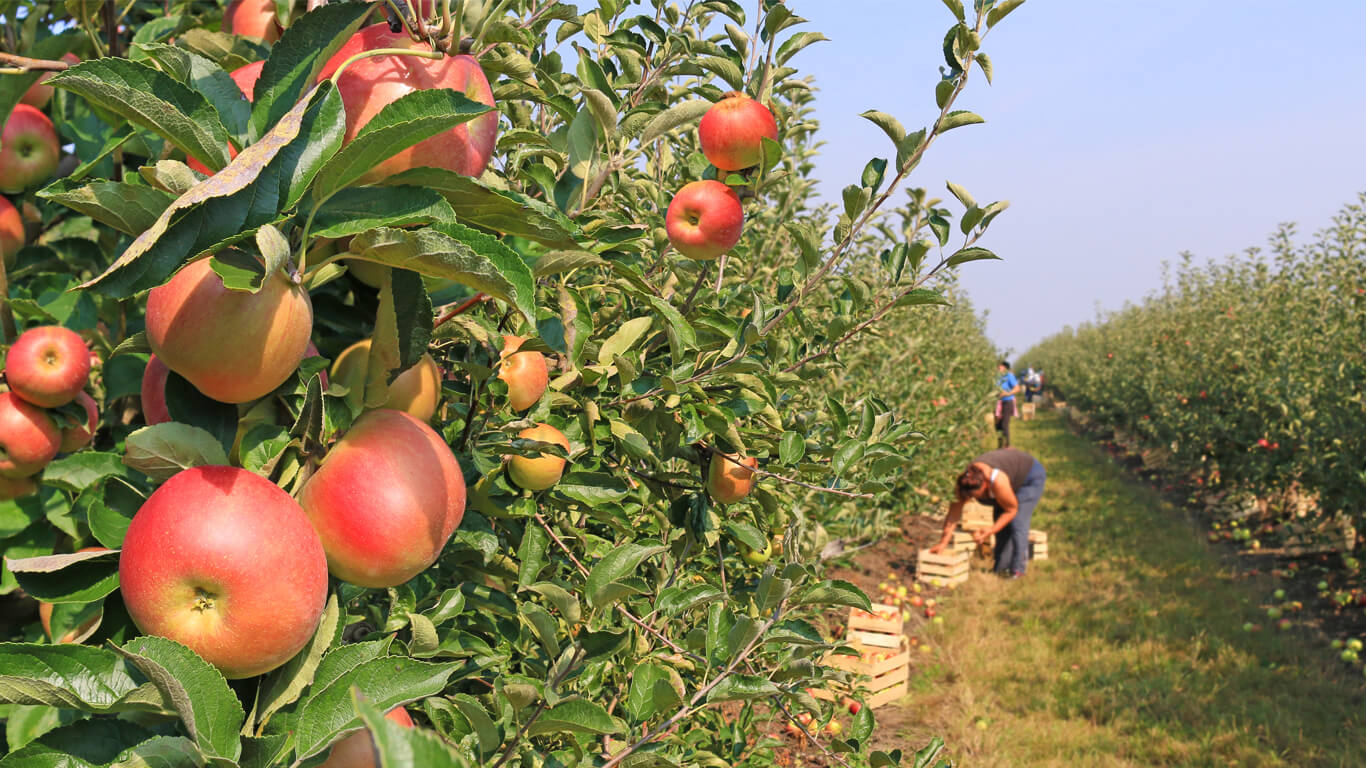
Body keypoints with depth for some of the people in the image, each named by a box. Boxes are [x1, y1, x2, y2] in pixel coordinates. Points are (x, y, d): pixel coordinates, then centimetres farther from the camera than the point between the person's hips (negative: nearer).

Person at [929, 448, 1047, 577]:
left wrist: (990, 531, -31)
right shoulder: (964, 481, -27)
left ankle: (1017, 569, -8)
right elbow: (954, 513, -19)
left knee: (1017, 523, -16)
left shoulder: (997, 482, -43)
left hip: (1030, 476, -6)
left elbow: (1011, 510, -25)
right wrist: (943, 542, -21)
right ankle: (1002, 568, 10)